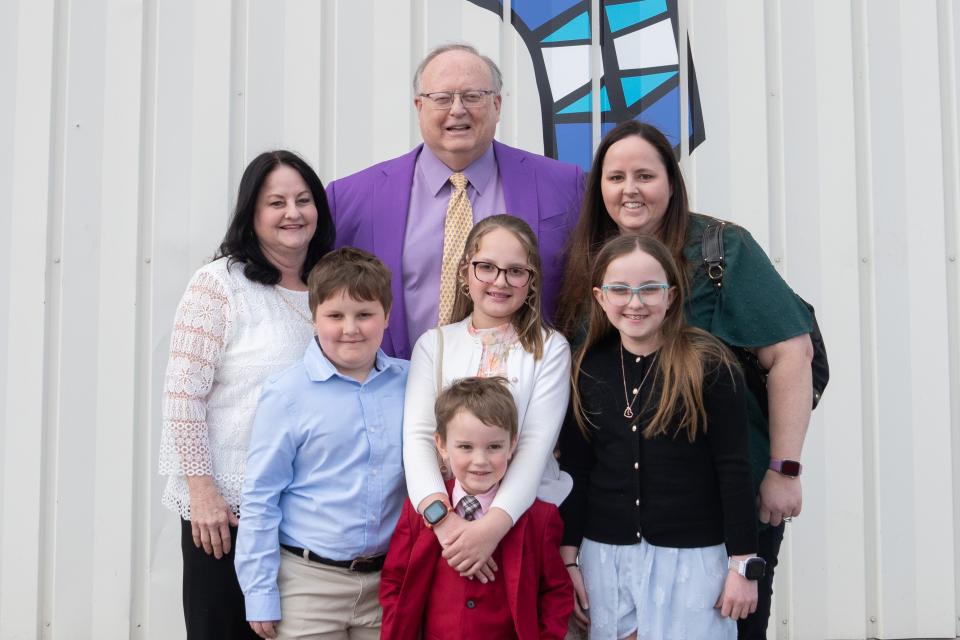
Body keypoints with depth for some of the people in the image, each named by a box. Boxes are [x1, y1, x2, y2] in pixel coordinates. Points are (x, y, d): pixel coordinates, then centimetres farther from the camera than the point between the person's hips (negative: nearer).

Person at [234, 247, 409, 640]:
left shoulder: (409, 383, 2)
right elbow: (260, 497, -6)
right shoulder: (287, 395, -8)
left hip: (387, 580, 3)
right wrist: (260, 594, -6)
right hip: (308, 581, -3)